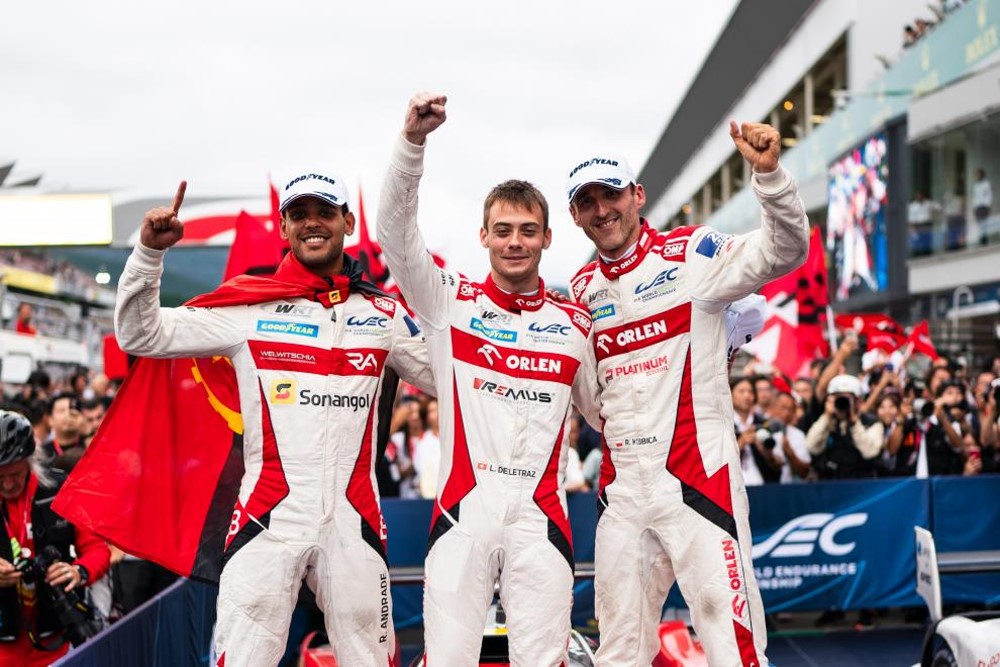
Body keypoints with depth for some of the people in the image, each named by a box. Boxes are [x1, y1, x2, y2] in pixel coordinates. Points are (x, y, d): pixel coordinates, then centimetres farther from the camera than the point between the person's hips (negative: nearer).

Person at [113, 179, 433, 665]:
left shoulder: (383, 313, 9)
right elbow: (140, 335, 0)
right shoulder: (248, 306, 1)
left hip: (354, 521, 2)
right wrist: (149, 252, -12)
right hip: (269, 520, -2)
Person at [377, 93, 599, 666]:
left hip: (541, 517, 2)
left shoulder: (575, 324, 11)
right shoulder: (452, 303, 6)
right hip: (464, 512, -1)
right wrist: (413, 141, -19)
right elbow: (396, 231, -6)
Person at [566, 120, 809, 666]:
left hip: (696, 479, -5)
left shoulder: (689, 254, -2)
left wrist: (768, 174, -30)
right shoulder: (582, 289, 14)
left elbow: (784, 252, -14)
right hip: (622, 492, 5)